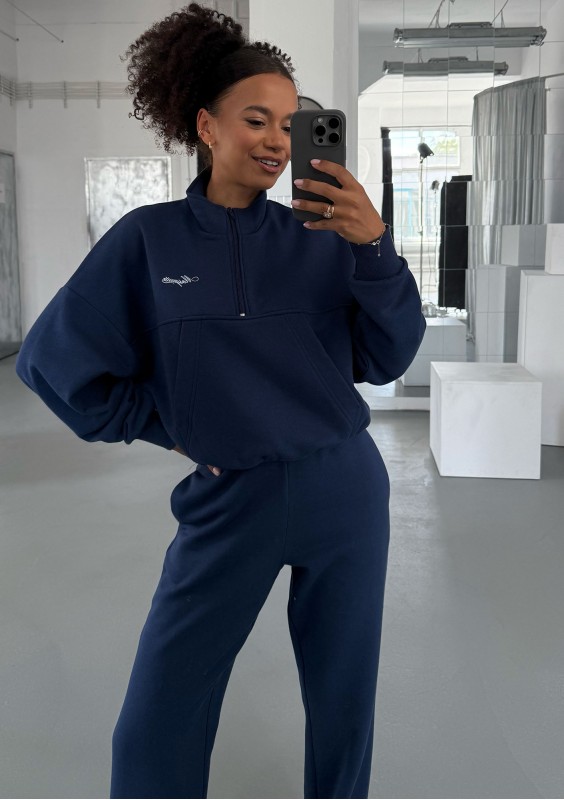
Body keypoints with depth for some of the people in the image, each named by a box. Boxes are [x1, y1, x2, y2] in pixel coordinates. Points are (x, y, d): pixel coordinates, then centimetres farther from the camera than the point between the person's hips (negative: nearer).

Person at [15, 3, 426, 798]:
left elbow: (386, 360, -4)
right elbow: (53, 362, 0)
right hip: (230, 499, -1)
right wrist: (169, 427, -1)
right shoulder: (147, 239, -4)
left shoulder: (319, 238, 0)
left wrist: (374, 248, -18)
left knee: (343, 702, 17)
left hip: (344, 492, 2)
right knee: (157, 725, 8)